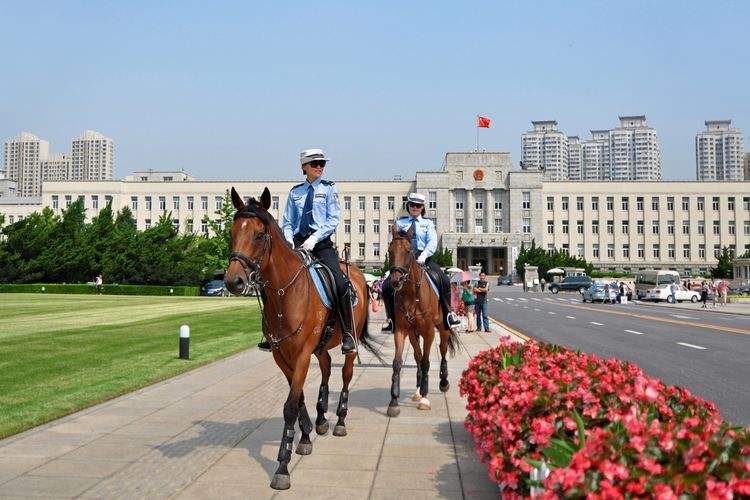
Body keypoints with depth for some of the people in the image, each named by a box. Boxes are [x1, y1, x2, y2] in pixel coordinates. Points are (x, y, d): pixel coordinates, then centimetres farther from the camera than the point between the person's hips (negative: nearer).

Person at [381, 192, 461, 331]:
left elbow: (432, 243, -1)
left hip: (424, 258, 0)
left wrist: (423, 255, -20)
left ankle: (448, 314, -8)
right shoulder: (400, 222, 15)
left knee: (445, 281, -21)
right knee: (387, 285, -17)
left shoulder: (428, 223, 13)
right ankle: (390, 318, -2)